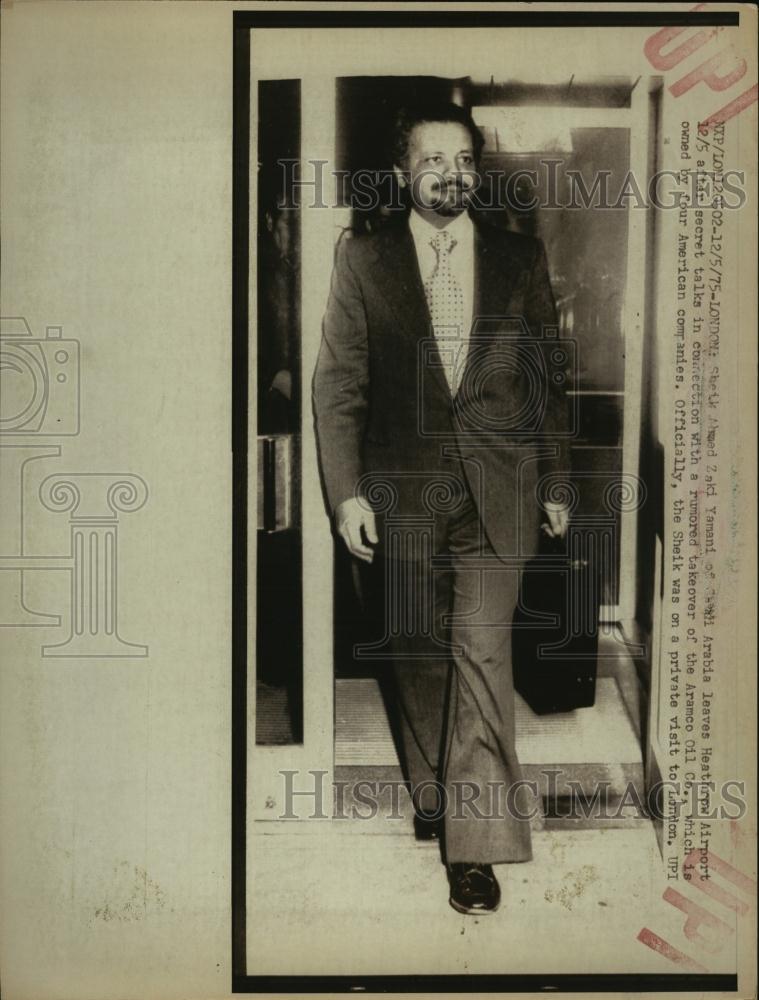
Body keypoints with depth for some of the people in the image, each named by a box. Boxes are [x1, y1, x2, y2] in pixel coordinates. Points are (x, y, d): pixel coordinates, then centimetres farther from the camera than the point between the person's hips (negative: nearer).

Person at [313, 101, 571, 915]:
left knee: (483, 656, -6)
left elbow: (549, 378, 9)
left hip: (496, 492, 0)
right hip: (404, 493, 1)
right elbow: (338, 384, 0)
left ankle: (475, 843, 1)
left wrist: (555, 482, 9)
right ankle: (432, 794, 32)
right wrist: (347, 492, -7)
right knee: (420, 654, 12)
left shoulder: (521, 260, 5)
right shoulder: (362, 260, 2)